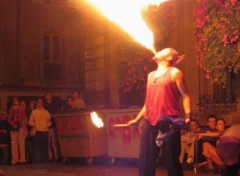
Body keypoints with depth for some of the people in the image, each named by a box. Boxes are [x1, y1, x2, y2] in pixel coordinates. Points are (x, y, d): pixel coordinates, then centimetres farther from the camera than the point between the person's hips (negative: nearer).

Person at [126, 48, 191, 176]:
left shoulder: (175, 73, 3)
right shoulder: (151, 75, 22)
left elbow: (185, 96, -4)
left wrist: (188, 116, -17)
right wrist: (137, 119, 26)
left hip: (168, 122, -6)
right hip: (149, 122, 6)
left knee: (171, 160, -3)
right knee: (145, 160, 6)